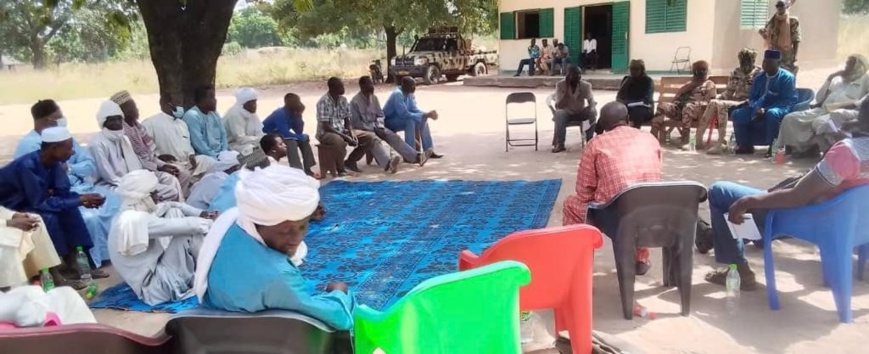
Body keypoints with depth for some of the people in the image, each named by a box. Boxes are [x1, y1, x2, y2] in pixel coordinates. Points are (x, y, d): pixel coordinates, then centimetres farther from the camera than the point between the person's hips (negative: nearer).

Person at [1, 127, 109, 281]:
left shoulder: (53, 162, -7)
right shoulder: (27, 166, -31)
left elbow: (62, 193, -4)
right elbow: (40, 203, -31)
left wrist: (83, 198, -24)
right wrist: (80, 200, -30)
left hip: (26, 203, 8)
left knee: (69, 210, -7)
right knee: (47, 218, -28)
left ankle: (73, 265, -3)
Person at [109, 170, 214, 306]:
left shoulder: (134, 212, 4)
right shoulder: (136, 220, -25)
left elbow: (171, 205, 12)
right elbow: (184, 226, -24)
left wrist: (200, 213, 0)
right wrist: (211, 223, -8)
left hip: (155, 269, 10)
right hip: (156, 287, -10)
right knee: (183, 230, -17)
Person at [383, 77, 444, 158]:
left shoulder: (410, 94, -2)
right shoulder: (397, 94, -28)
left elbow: (414, 109, 2)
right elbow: (404, 114, -32)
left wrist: (427, 114, -17)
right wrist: (424, 115, -29)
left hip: (399, 118, 9)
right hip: (389, 122, -9)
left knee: (422, 120, 0)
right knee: (410, 121, -32)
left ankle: (429, 151, 3)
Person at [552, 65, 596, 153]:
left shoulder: (586, 85, -9)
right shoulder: (560, 85, -15)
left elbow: (591, 101, -17)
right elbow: (558, 106, -23)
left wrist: (592, 108, -41)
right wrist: (567, 90, -32)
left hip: (580, 113, 2)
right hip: (566, 113, -2)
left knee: (593, 112, -28)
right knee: (559, 114, -36)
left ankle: (590, 141, -16)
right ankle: (560, 144, -26)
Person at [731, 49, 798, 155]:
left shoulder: (787, 77, -7)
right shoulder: (759, 78, 11)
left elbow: (789, 101, -15)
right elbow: (752, 98, 10)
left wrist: (766, 110, -25)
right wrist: (757, 109, -15)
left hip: (779, 110, -6)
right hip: (759, 110, 6)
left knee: (772, 114, -41)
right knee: (736, 114, -14)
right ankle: (745, 145, -5)